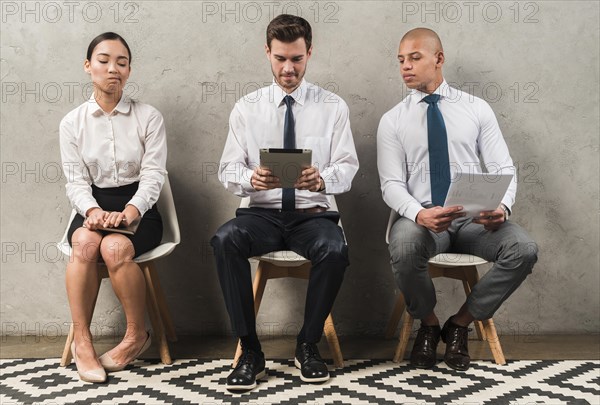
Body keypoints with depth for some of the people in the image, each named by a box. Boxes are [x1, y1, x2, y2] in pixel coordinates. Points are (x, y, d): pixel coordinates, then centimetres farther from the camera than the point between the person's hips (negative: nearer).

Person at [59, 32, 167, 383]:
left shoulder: (149, 117, 2)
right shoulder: (72, 123, 7)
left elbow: (153, 175, -6)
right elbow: (76, 181, 0)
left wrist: (128, 212, -24)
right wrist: (93, 211, -22)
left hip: (138, 209, -1)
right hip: (93, 207, 2)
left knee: (115, 247, -33)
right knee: (85, 242, -33)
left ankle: (137, 335, -10)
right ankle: (82, 341, -21)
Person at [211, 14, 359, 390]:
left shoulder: (333, 106, 6)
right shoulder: (247, 108, 7)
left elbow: (348, 167, 0)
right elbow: (228, 169, 2)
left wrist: (321, 179, -24)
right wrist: (252, 178, -23)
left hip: (313, 214, 0)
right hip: (263, 213, 1)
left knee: (335, 249, -34)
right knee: (225, 239, -32)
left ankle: (309, 345, -9)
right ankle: (250, 351, -18)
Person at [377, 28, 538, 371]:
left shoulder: (477, 109, 8)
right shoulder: (393, 121, 6)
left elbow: (504, 168, 3)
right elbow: (392, 184, -4)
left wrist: (503, 207, -20)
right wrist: (419, 214, -26)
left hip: (475, 219, 2)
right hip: (421, 219, -1)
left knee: (524, 249, -27)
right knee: (404, 249, -36)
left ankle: (461, 323, -3)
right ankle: (428, 325, -3)